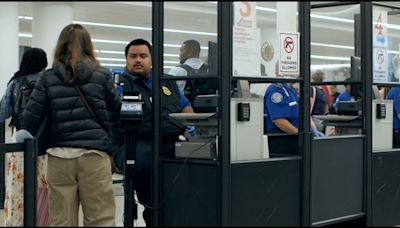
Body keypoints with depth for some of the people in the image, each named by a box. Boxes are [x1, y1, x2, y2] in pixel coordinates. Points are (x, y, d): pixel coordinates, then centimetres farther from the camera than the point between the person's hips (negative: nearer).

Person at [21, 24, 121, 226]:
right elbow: (117, 113, 9)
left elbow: (31, 117, 0)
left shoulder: (48, 78, 4)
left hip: (59, 156, 1)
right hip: (94, 154, -1)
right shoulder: (102, 75, 4)